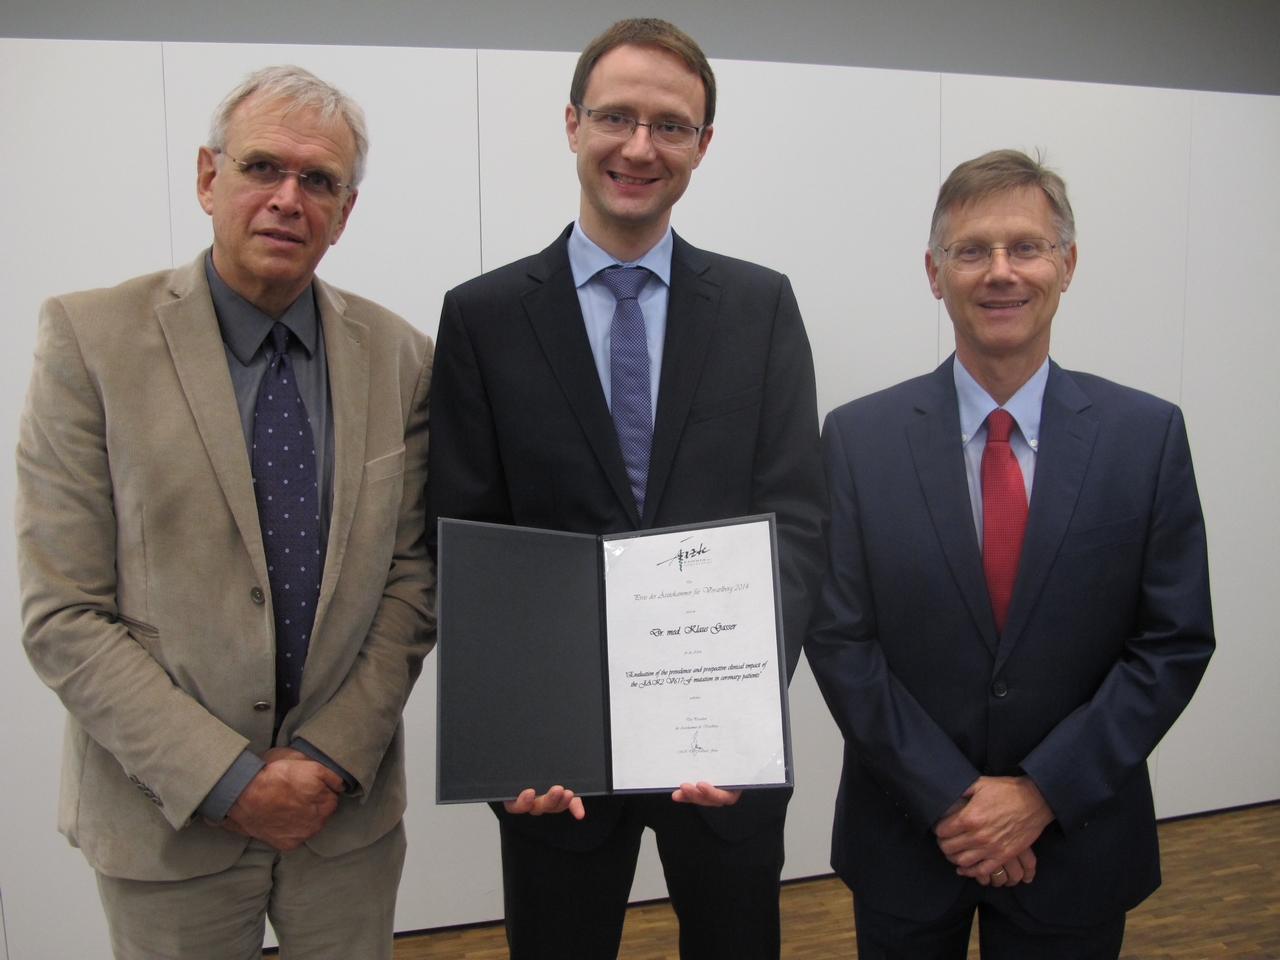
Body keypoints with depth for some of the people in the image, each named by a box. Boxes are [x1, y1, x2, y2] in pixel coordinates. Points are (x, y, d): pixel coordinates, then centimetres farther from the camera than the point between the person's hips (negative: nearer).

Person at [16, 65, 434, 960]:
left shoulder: (400, 356, -2)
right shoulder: (91, 337, -10)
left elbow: (413, 577, 0)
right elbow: (63, 617, -11)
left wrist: (334, 757, -8)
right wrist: (224, 777, -15)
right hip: (168, 817, -2)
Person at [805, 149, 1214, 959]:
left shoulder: (1149, 435, -5)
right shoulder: (859, 437, -6)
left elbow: (1175, 642, -5)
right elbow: (839, 640, -8)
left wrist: (1042, 793, -12)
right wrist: (950, 800, -13)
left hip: (1076, 843, 1)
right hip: (905, 840, 0)